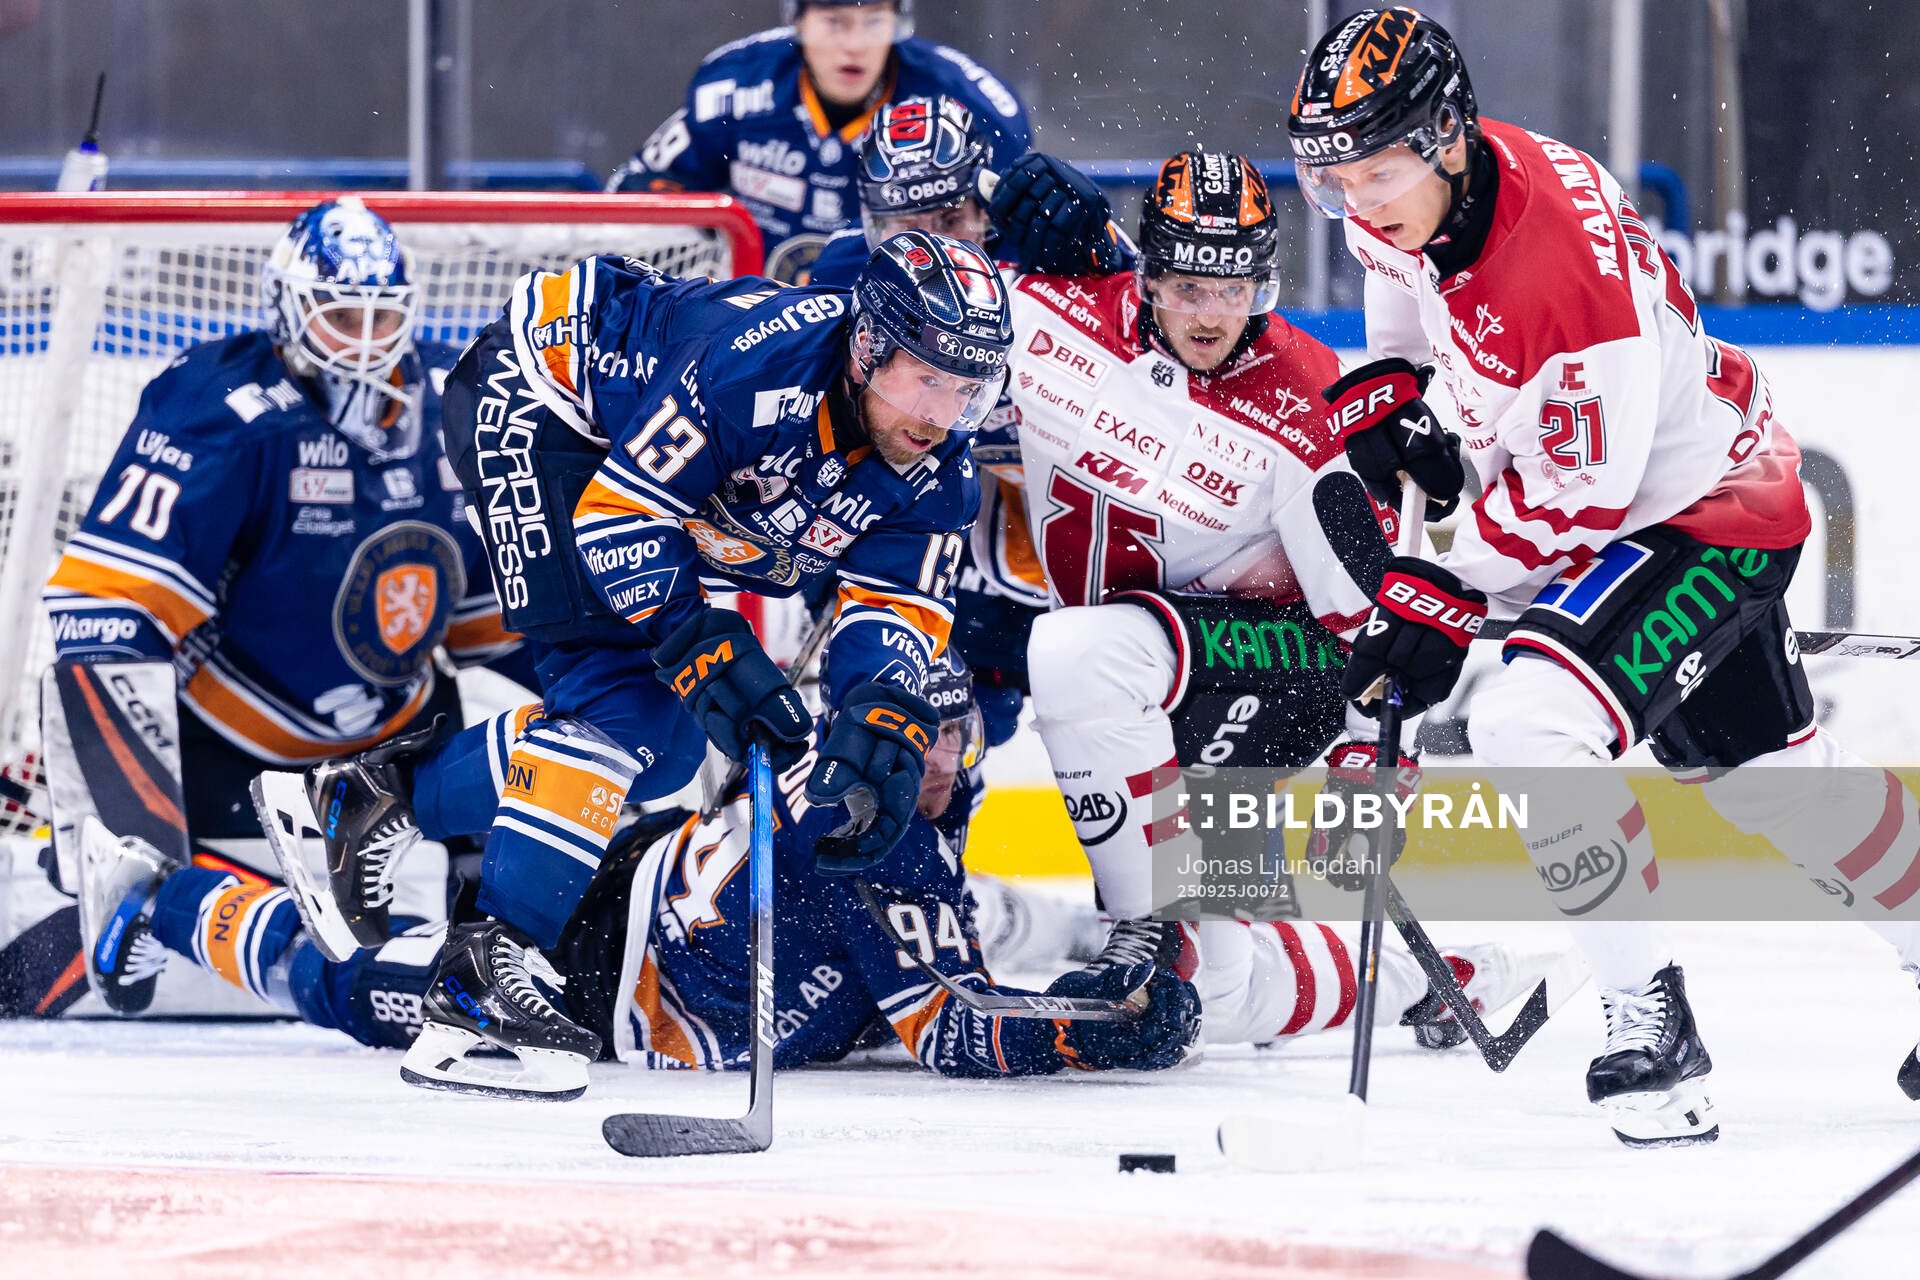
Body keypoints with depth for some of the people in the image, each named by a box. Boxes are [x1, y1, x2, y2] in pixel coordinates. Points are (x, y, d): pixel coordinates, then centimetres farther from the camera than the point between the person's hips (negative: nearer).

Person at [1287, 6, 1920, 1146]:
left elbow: (1576, 494, -30)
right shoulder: (1411, 195, -11)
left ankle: (1649, 1015, -17)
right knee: (1758, 767, 21)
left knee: (1532, 725, -26)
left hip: (1707, 509, -9)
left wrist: (1450, 592, -25)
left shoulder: (1575, 267, -36)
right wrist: (1385, 391, 1)